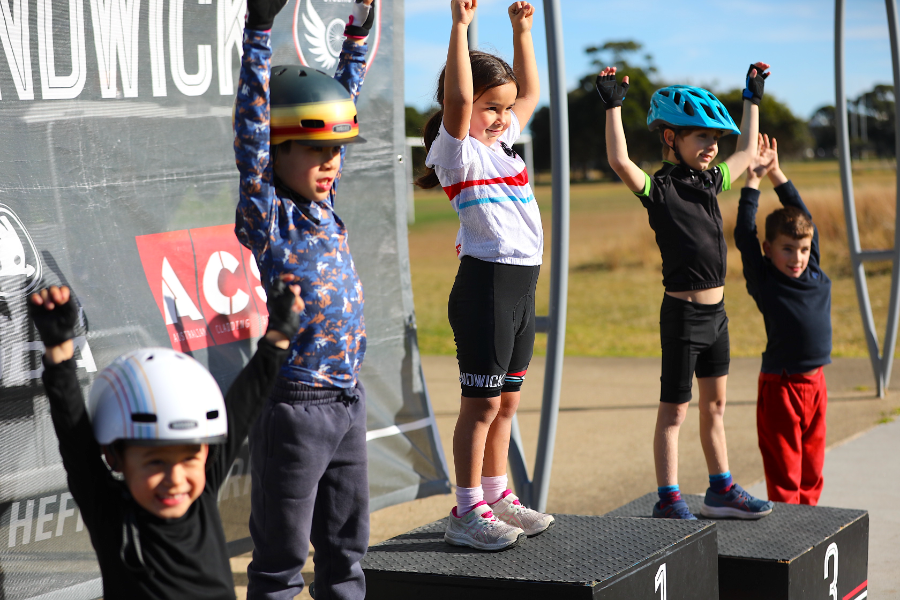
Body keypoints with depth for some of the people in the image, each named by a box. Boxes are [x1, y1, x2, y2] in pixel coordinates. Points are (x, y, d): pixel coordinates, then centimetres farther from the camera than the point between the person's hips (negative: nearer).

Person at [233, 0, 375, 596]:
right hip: (295, 405, -7)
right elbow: (253, 133, -19)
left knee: (346, 546, 15)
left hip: (347, 400, 7)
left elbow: (343, 99, 16)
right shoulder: (267, 217, -8)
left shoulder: (324, 205, 9)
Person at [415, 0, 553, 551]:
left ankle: (497, 497, 24)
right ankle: (467, 513, 1)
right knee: (482, 403, -4)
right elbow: (458, 100, -26)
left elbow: (530, 91, 28)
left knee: (506, 401, 14)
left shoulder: (504, 143, 15)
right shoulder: (458, 150, -9)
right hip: (486, 283, -8)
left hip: (522, 284, 8)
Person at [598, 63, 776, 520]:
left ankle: (720, 491, 27)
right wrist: (613, 106, -31)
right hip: (683, 313, -8)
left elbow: (747, 152, 27)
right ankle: (668, 500, 7)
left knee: (714, 405, 17)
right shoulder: (658, 188, -13)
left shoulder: (710, 181, 10)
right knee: (673, 412, 0)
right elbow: (620, 162, -32)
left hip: (716, 311, 8)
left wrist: (752, 98, 30)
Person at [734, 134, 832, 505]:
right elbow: (744, 236, -10)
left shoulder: (815, 275, 7)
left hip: (815, 382, 5)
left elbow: (804, 217, 14)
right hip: (780, 386, -5)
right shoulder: (763, 280, -6)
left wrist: (777, 174, 15)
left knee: (812, 468, 12)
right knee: (784, 473, -2)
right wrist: (753, 180, -6)